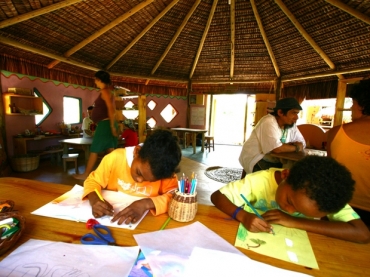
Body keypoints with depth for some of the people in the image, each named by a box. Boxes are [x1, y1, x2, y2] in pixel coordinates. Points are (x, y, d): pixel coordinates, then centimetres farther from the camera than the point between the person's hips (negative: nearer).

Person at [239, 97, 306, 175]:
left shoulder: (291, 124, 3)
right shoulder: (269, 122, -22)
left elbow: (302, 143, 4)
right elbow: (277, 149, -29)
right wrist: (296, 147, -11)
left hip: (274, 161, 7)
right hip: (256, 160, -7)